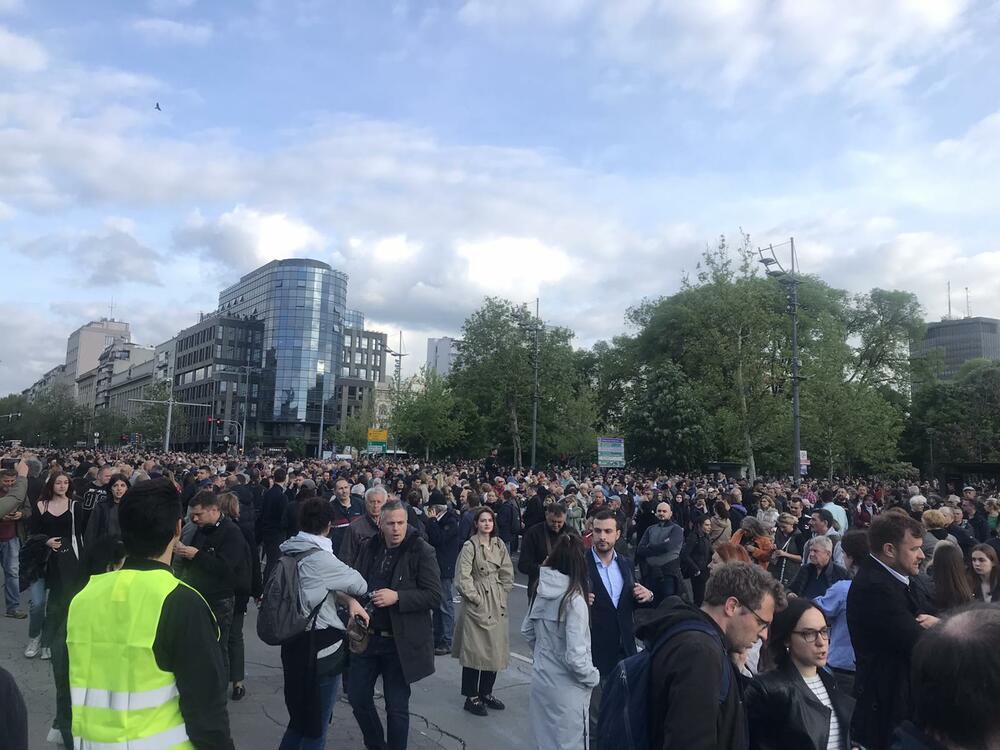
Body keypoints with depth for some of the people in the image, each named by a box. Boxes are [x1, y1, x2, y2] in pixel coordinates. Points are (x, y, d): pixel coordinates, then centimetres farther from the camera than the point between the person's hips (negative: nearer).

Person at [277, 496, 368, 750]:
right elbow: (360, 585, -14)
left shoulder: (289, 552, 2)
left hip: (294, 643, 8)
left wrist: (349, 599, -6)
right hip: (320, 646, -8)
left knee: (300, 714, 24)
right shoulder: (320, 558, -23)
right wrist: (353, 597, 9)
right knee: (316, 723, 10)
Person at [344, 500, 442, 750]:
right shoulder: (367, 547, 1)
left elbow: (434, 596, -16)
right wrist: (353, 601, -6)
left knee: (397, 707, 8)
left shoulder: (421, 551, -13)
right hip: (366, 636, 5)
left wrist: (397, 597, -24)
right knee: (357, 695, 15)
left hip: (400, 642, -5)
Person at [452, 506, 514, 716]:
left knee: (495, 649, 11)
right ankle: (471, 697, 13)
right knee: (474, 649, 1)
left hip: (497, 604, 6)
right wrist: (476, 598, -11)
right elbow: (463, 577, -13)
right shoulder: (470, 546, -10)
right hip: (476, 603, -6)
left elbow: (508, 573, 10)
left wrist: (502, 595, 2)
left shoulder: (499, 544, 6)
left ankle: (486, 692, 26)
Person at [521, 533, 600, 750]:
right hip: (565, 688, -6)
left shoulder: (542, 589, -3)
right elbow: (574, 655, -23)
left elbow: (527, 631, 9)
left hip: (541, 679, 6)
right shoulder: (574, 600, -23)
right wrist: (593, 677, -6)